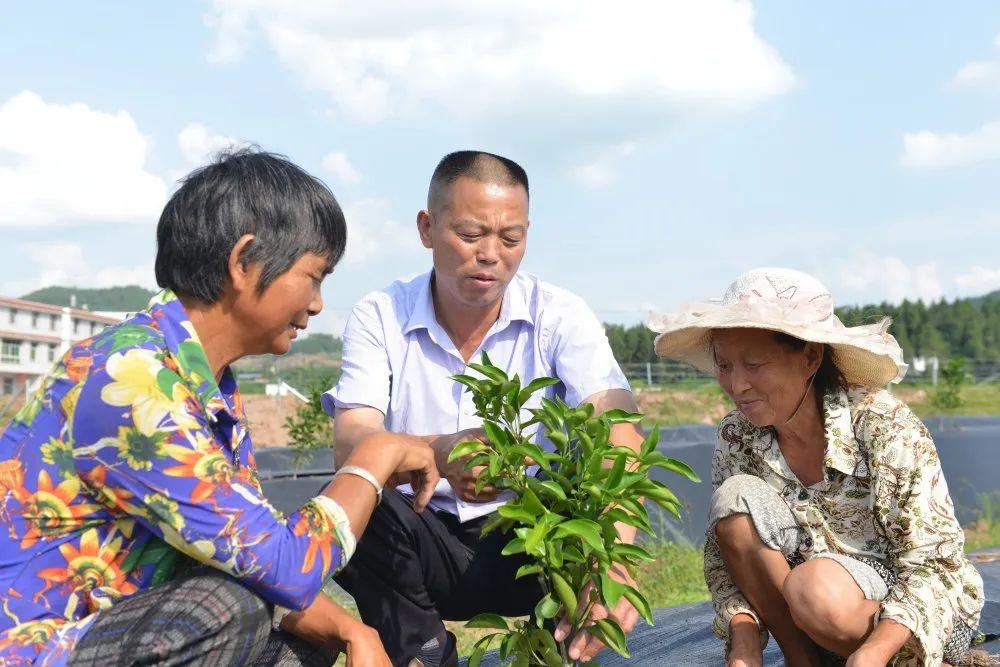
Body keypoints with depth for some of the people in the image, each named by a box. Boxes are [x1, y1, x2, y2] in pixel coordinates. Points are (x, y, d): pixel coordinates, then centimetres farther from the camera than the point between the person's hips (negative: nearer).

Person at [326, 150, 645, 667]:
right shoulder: (380, 317, -4)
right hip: (422, 550, 1)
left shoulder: (560, 317, -6)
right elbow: (350, 442, -19)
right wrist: (438, 453, -43)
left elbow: (618, 431, -22)